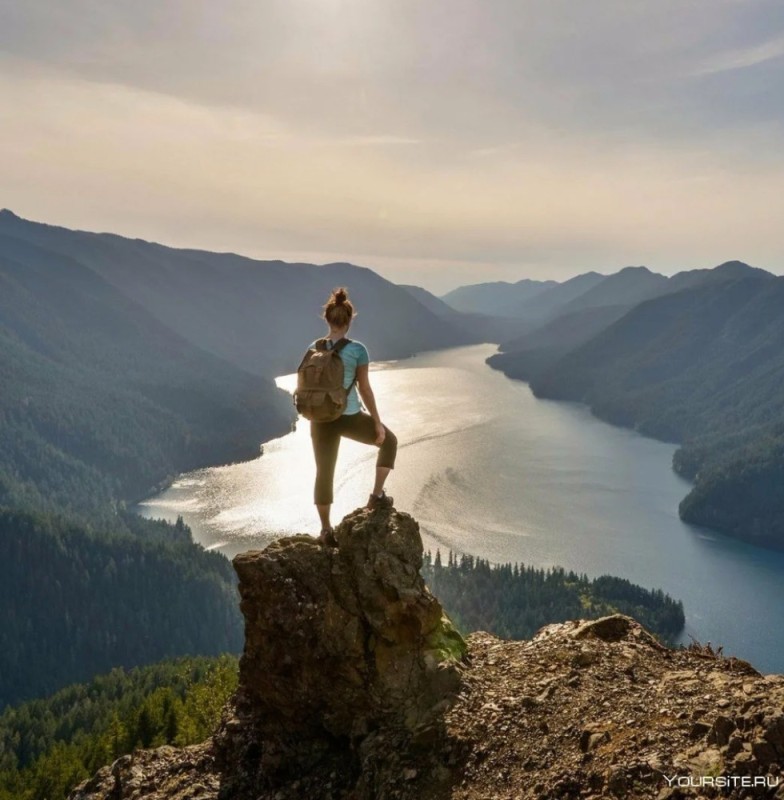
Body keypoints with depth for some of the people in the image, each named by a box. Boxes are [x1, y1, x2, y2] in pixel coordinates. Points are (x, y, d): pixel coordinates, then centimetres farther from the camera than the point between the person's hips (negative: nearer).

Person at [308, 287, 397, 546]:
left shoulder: (313, 348, 0)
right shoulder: (358, 350, -12)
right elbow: (365, 389, -10)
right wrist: (378, 423, -1)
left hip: (322, 419, 4)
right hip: (350, 418, -4)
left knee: (324, 473, 14)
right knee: (389, 440, 23)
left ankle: (326, 531, 22)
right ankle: (377, 495, 22)